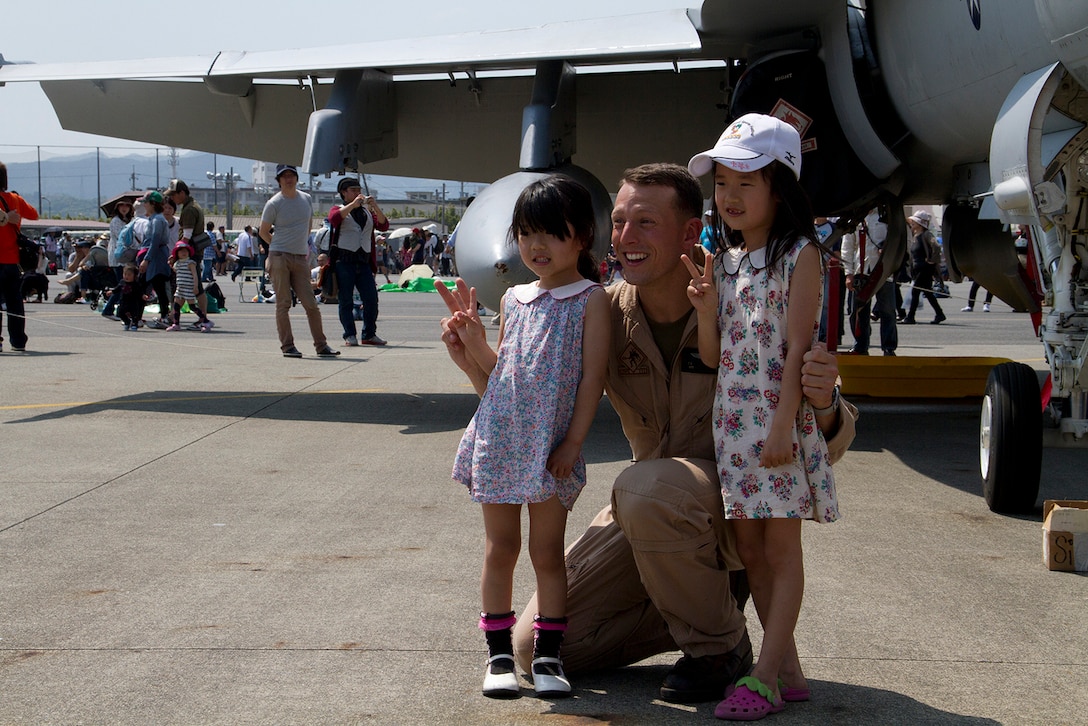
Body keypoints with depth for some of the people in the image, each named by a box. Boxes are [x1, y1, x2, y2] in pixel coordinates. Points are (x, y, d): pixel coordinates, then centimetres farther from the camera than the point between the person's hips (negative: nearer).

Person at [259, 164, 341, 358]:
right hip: (279, 257, -4)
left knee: (311, 304, 2)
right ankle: (287, 346, 2)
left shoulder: (306, 199, 10)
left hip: (300, 258, 4)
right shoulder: (274, 204, -4)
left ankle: (321, 345, 7)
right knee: (283, 304, -2)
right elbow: (263, 232, 4)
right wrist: (280, 247, 6)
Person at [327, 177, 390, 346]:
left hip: (364, 262, 4)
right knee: (346, 301, -4)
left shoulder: (367, 211, 22)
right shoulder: (338, 209, 10)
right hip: (344, 261, -4)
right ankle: (350, 335, -1)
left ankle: (369, 334, 5)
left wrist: (375, 206, -4)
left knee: (371, 299, -3)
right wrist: (353, 204, -15)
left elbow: (383, 226, 7)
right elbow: (334, 219, -14)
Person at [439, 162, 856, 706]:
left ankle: (720, 645, -13)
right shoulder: (604, 314, -8)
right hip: (650, 511, 5)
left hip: (736, 498, -5)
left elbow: (824, 448, -16)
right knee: (536, 646, -2)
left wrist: (823, 406, -41)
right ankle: (708, 598, 12)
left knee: (645, 487, -38)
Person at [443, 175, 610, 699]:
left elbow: (592, 377, -7)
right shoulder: (514, 300, 13)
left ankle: (547, 656, 12)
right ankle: (499, 653, 16)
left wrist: (572, 443, -13)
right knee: (500, 548, 8)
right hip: (499, 439, 4)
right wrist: (474, 344, -1)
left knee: (547, 551, 3)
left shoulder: (591, 299, -2)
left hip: (551, 448, -4)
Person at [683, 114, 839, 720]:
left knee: (782, 543, -2)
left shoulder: (801, 256, -7)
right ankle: (787, 664, 17)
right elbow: (713, 357, 11)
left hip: (782, 415, -7)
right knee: (749, 543, 8)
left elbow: (797, 347, -13)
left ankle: (766, 676, -2)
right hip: (733, 415, 7)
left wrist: (782, 424, -19)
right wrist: (706, 307, -7)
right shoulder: (725, 262, 12)